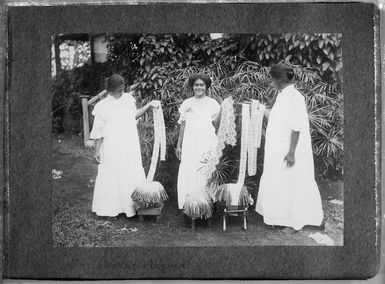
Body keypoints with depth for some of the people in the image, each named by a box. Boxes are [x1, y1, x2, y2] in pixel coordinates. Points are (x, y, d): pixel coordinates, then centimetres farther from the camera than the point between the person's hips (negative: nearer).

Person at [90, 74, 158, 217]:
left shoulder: (128, 98, 4)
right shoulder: (102, 106, -8)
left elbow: (134, 115, 21)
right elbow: (98, 131, -5)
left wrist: (149, 105, 13)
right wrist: (97, 151, -4)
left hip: (130, 146, 4)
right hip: (112, 149, -4)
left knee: (133, 175, 7)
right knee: (112, 177, 3)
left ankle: (132, 205, 18)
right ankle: (110, 207, 15)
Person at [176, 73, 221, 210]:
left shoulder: (213, 103, 3)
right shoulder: (186, 104, 9)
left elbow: (216, 127, 5)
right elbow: (182, 126, 13)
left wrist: (220, 115, -11)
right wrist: (179, 145, 12)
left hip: (207, 144, -2)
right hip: (190, 145, 2)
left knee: (205, 175, -4)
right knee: (187, 175, -3)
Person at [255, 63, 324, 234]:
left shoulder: (294, 97, -18)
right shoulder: (283, 96, 10)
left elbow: (296, 127, -22)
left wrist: (291, 152, -24)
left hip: (289, 152, -9)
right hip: (279, 152, 9)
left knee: (291, 186, 0)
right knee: (278, 184, 15)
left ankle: (295, 223, 12)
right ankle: (283, 217, 28)